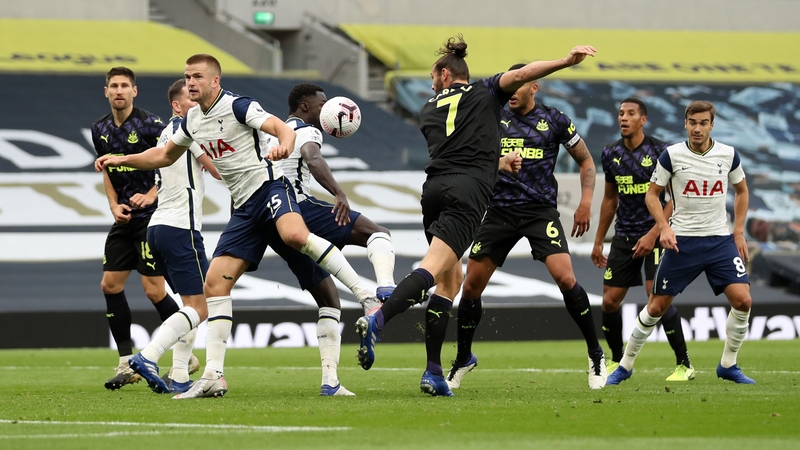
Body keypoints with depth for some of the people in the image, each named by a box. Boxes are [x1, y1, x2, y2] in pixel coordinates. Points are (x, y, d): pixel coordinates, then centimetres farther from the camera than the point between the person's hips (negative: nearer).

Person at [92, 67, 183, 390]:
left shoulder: (150, 125, -12)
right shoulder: (100, 130, 9)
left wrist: (151, 195, -19)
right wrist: (114, 205, 5)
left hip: (152, 217, -7)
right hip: (125, 219, 7)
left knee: (154, 291, -9)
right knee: (110, 285, 2)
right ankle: (126, 364, 9)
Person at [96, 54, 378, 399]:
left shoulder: (238, 106, -8)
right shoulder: (193, 120, 16)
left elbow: (285, 130, -19)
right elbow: (164, 156, 33)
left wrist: (283, 147, -42)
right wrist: (120, 160, 25)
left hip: (268, 187, -7)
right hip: (244, 208, 7)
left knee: (294, 235, -40)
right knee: (215, 284, -2)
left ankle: (364, 292, -31)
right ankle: (213, 376, -2)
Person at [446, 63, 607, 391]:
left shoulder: (554, 120, 2)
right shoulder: (495, 118, 6)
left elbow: (585, 160, 12)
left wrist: (586, 203, 0)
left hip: (540, 210, -2)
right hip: (500, 211, 3)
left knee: (565, 278, -20)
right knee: (471, 286, 0)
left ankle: (596, 355, -5)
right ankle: (463, 359, 20)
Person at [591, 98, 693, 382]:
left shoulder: (660, 152, -11)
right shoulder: (611, 154, 6)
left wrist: (653, 235, -18)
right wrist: (598, 241, 19)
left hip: (655, 234, -6)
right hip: (624, 236, 6)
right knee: (610, 300, 1)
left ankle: (684, 365, -7)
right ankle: (617, 362, 19)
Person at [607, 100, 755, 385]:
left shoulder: (728, 155, 0)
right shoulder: (672, 155, -6)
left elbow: (741, 190, 17)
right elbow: (652, 194, 2)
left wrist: (739, 232, 9)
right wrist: (664, 227, -12)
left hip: (720, 239, 2)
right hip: (682, 241, -2)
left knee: (742, 300, -13)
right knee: (657, 306, 0)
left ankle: (728, 365, 6)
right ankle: (625, 365, 17)